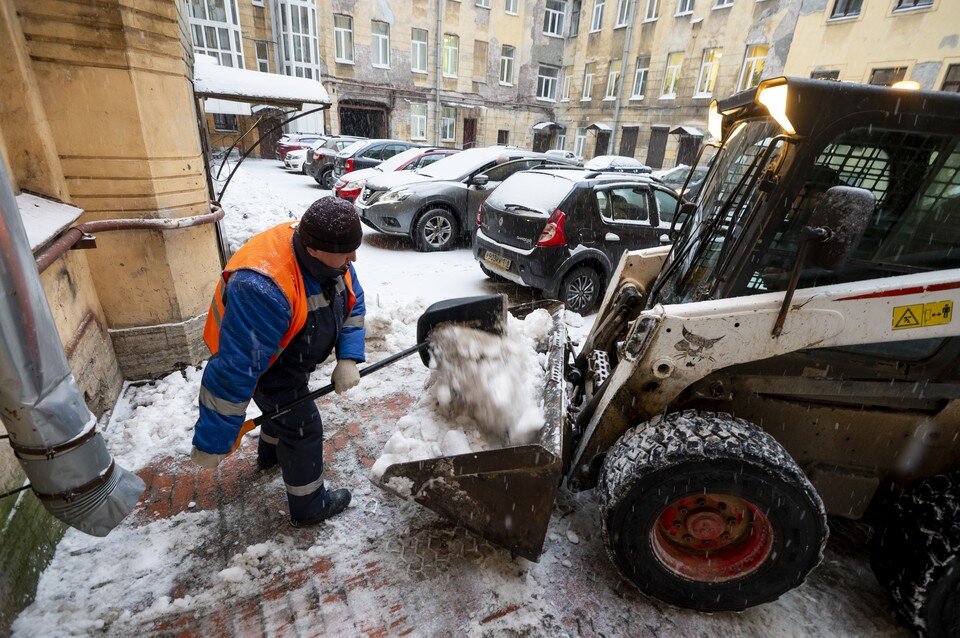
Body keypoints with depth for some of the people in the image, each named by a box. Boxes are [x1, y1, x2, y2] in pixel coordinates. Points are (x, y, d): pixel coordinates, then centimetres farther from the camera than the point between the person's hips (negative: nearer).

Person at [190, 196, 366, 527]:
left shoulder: (328, 254, -20)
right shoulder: (263, 289, -45)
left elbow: (353, 304, -8)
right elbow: (235, 369, -41)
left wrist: (348, 359, -20)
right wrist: (212, 442, -33)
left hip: (292, 352, 8)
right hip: (264, 364, -8)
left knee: (288, 403, 30)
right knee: (302, 426, 1)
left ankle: (270, 453, 62)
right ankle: (309, 506, 25)